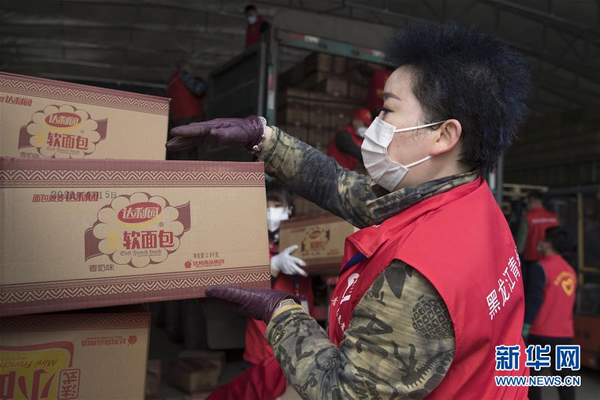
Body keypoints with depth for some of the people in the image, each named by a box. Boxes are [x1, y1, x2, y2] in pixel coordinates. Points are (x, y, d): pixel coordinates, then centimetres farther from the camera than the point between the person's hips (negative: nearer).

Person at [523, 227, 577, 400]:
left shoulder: (541, 268, -12)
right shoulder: (570, 271, 11)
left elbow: (534, 299, -18)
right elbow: (571, 303, 18)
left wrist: (524, 326, -15)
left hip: (541, 334, -6)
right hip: (565, 334, 6)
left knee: (532, 374, 6)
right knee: (563, 376, 9)